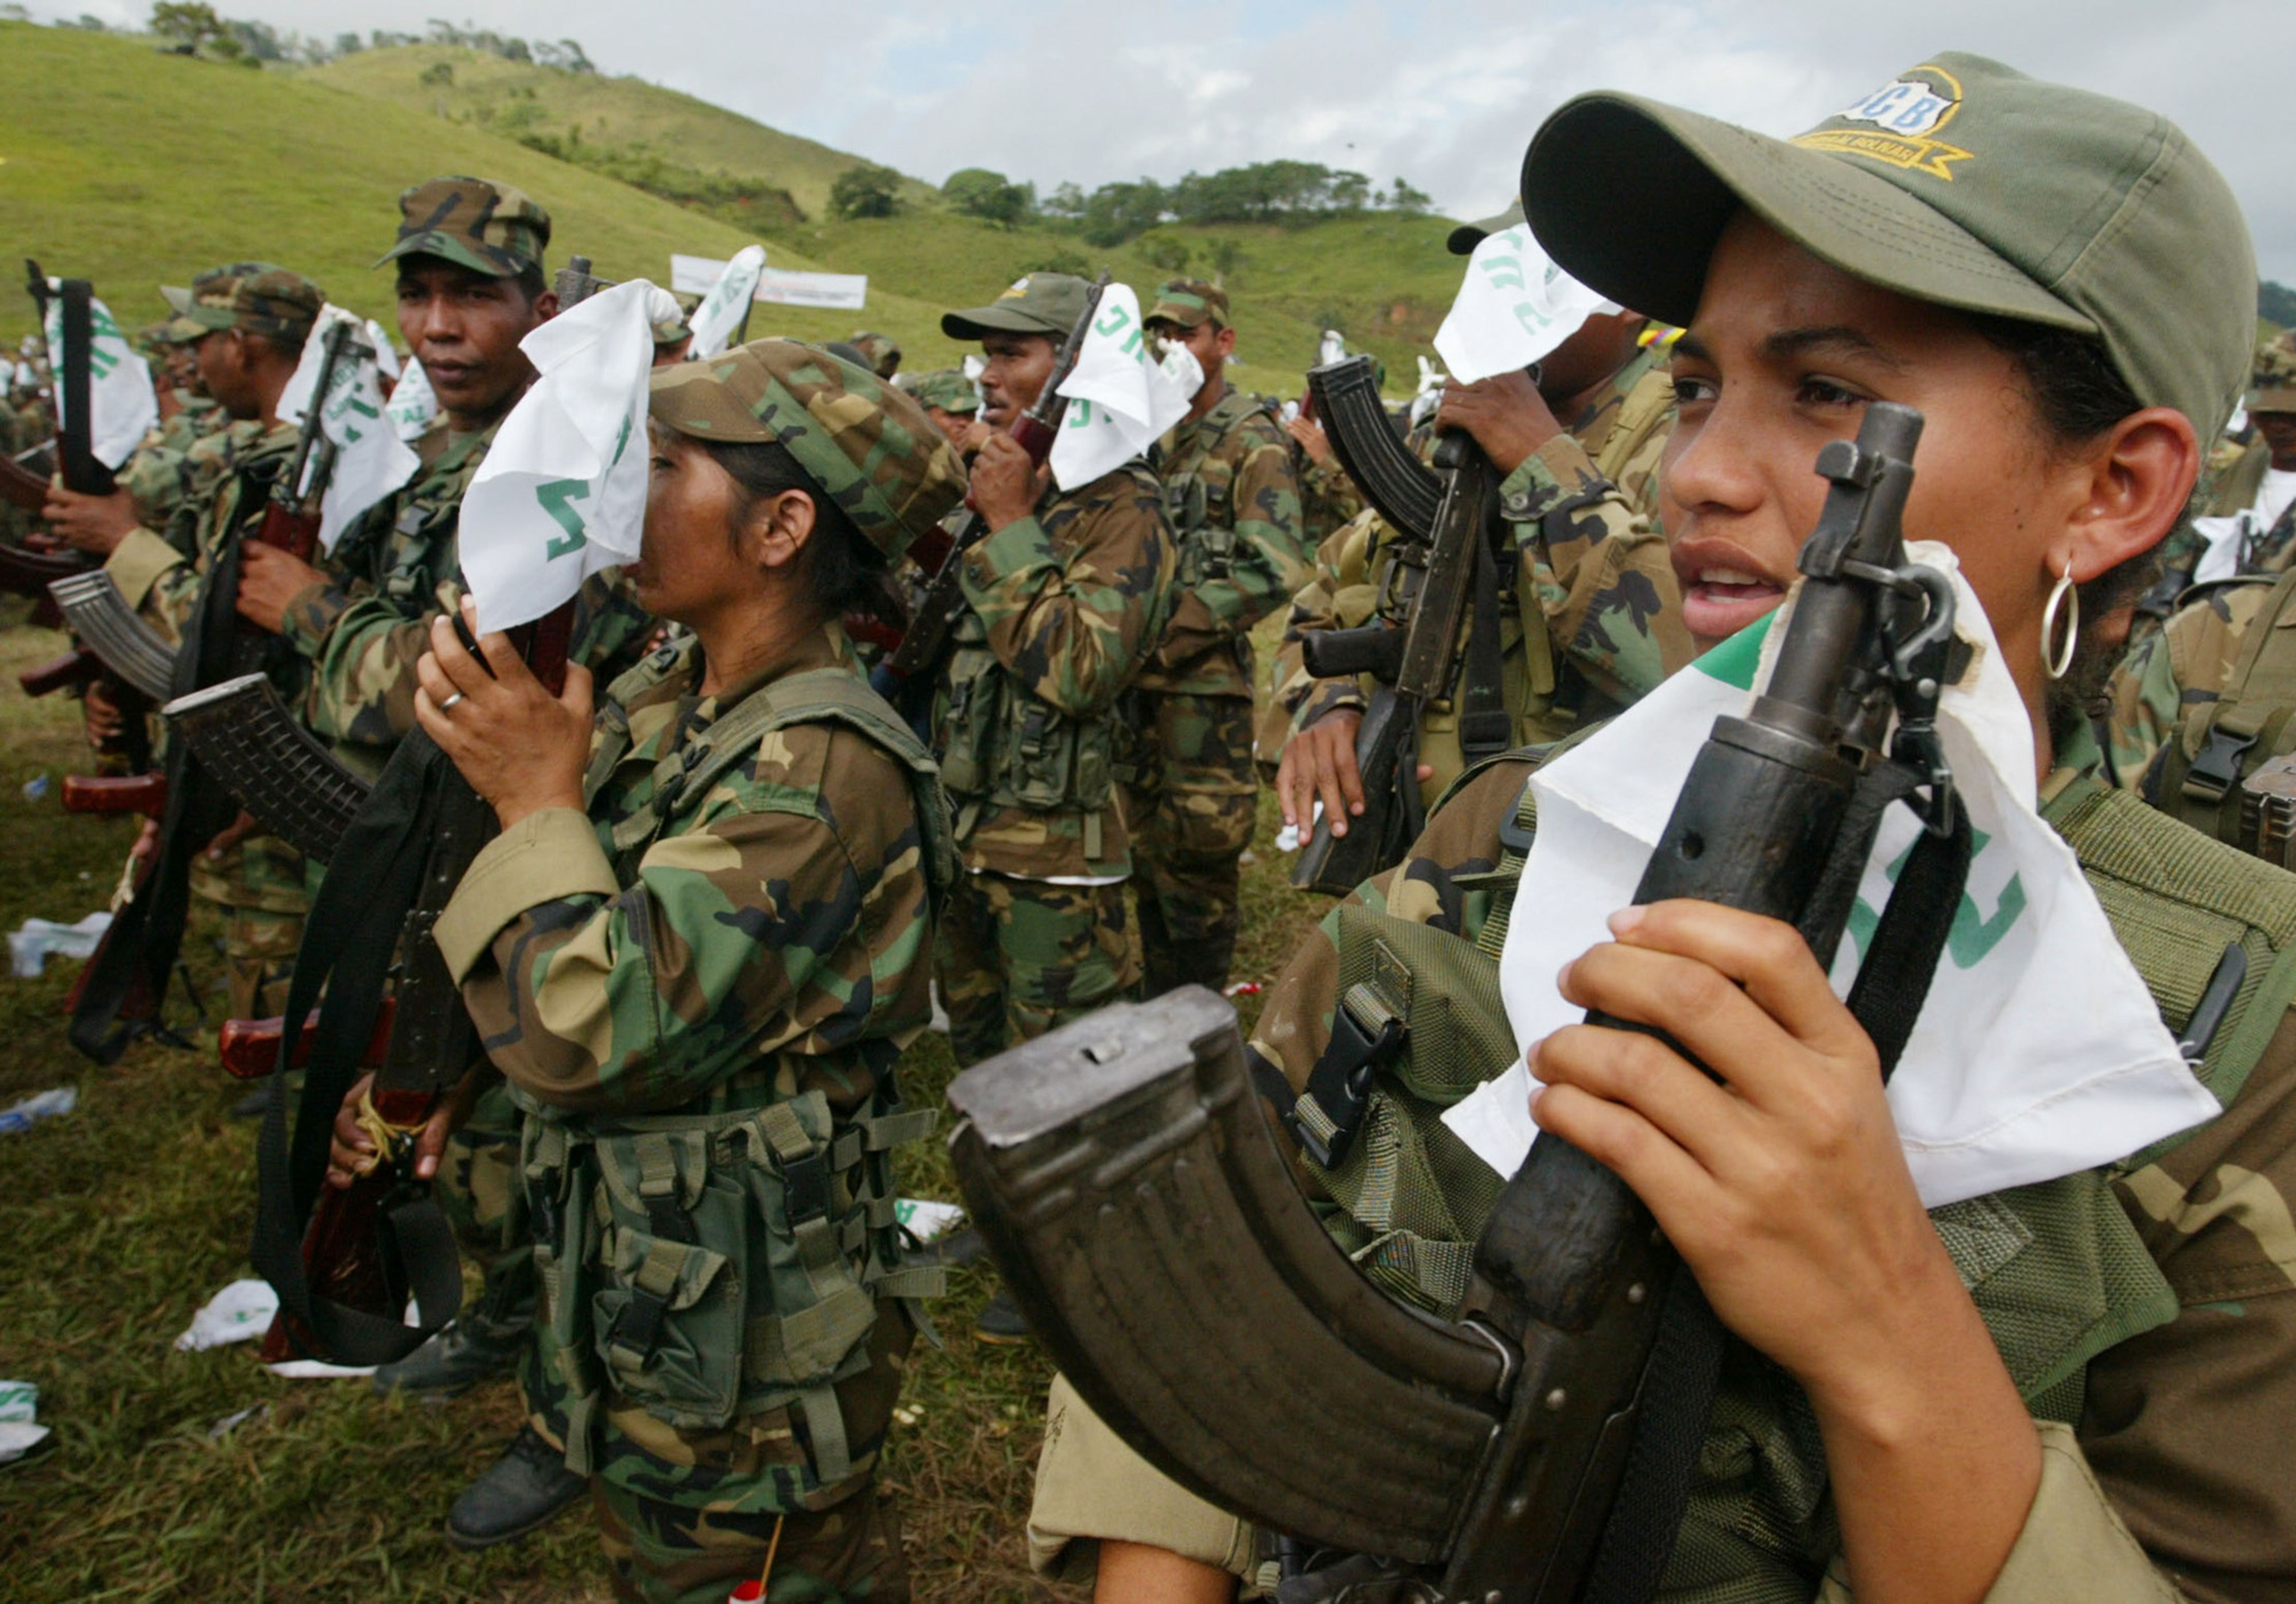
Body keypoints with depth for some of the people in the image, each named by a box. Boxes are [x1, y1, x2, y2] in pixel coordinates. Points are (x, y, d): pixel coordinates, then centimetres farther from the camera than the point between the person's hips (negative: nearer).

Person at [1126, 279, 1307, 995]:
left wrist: (1176, 626, -22)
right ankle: (1156, 1008, 30)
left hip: (1207, 680, -7)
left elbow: (1276, 569, -19)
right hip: (1140, 676, 7)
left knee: (1199, 855, 0)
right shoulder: (1153, 438, 14)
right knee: (1146, 850, 15)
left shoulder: (1253, 444, -8)